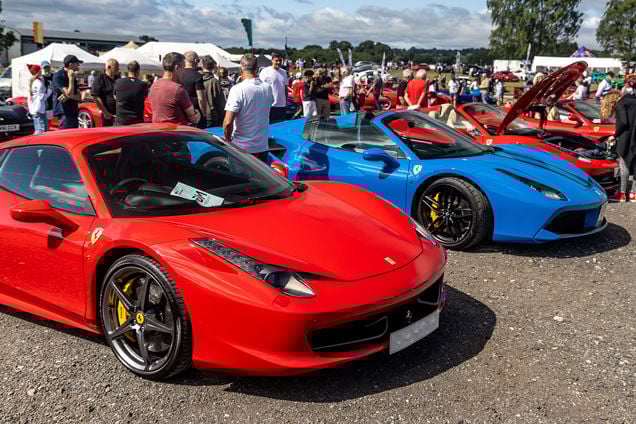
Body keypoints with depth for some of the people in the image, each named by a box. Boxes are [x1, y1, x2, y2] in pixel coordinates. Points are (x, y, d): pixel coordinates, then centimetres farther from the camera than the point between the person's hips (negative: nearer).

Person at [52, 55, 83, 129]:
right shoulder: (58, 76, -10)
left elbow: (79, 97, 8)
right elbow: (69, 93, -20)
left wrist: (68, 96, -12)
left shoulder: (73, 76, 15)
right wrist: (71, 79, -14)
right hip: (64, 113, -8)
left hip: (74, 113, 8)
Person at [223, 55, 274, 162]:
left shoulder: (238, 89, -16)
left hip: (241, 148, -4)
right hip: (262, 147, 4)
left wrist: (228, 139, -4)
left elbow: (228, 122, -22)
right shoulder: (268, 88, 0)